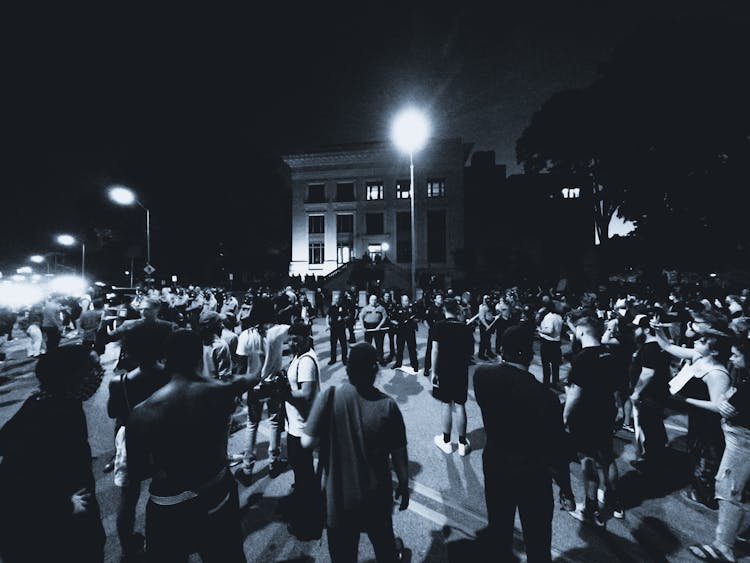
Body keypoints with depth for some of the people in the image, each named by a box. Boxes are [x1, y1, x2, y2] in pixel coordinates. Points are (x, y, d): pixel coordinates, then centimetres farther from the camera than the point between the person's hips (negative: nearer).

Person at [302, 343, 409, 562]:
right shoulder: (387, 405, -22)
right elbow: (399, 455, -12)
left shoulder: (329, 397, -24)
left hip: (338, 496, 0)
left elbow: (306, 442, -20)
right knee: (383, 541, 31)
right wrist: (404, 486, 5)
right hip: (377, 496, 1)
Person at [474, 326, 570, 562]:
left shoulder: (481, 375, -21)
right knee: (537, 537, 25)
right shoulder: (545, 397, -29)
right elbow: (557, 448, -15)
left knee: (498, 528, 26)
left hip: (494, 466, 3)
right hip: (533, 476, -2)